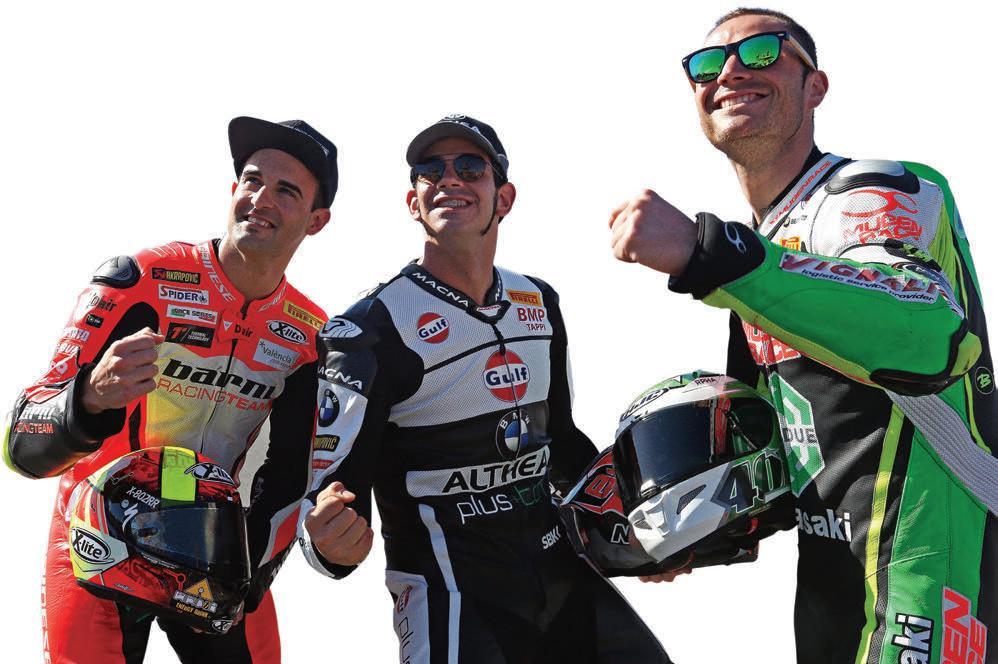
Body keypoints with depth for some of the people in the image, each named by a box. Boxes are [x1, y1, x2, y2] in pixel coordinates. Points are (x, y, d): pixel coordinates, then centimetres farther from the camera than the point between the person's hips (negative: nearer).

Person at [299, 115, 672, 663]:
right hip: (450, 592, -6)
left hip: (560, 571, 6)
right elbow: (335, 485, -17)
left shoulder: (540, 303, 8)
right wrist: (333, 541, -38)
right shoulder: (368, 330, -12)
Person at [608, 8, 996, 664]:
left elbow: (931, 333, -34)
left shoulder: (883, 192, -12)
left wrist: (707, 254, -40)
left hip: (929, 582, -8)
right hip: (829, 585, 8)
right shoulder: (761, 248, 15)